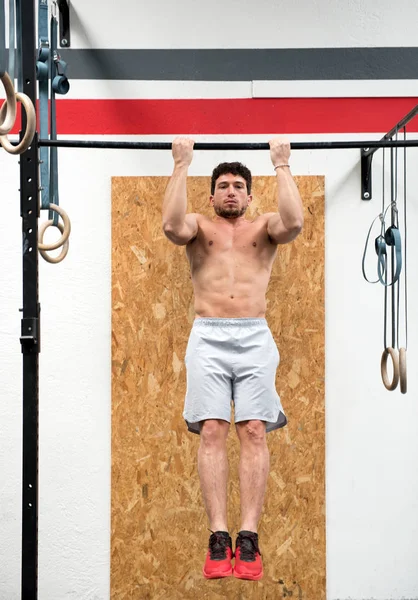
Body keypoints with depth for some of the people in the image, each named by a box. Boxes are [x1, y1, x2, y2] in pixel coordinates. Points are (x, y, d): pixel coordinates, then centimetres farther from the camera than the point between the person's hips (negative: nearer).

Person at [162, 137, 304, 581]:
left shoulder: (264, 227, 16)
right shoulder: (199, 226, 16)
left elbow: (294, 222, -8)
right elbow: (171, 225, -9)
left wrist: (281, 165, -2)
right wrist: (181, 165, -4)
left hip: (254, 336, 0)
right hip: (207, 336, 0)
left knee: (254, 432, -8)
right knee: (212, 432, -9)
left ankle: (248, 537, -7)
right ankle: (218, 537, -7)